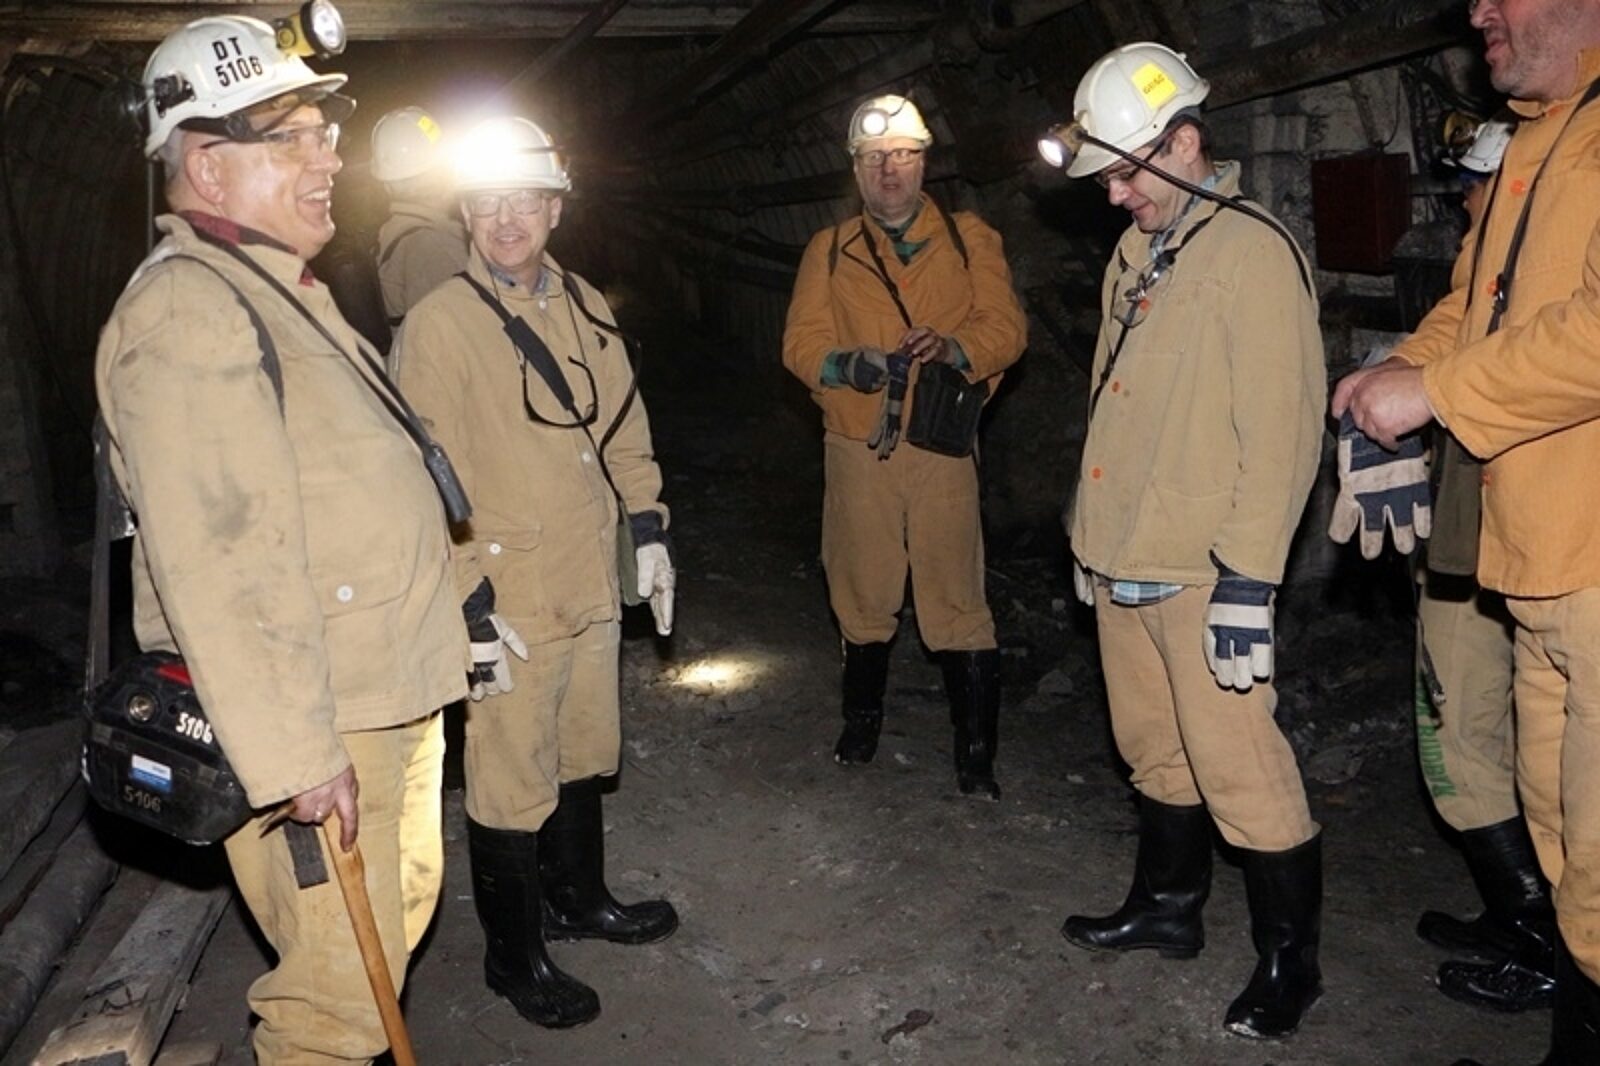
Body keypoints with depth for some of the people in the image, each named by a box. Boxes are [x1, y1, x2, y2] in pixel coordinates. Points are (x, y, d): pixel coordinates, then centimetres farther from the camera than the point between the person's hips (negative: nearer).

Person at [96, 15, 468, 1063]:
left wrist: (449, 620, 25)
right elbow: (212, 563, -26)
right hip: (316, 724, -10)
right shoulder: (186, 312, -18)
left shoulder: (286, 290, 16)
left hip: (394, 692, 10)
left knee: (403, 911, 23)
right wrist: (294, 751, -26)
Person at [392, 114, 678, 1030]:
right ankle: (515, 956, 24)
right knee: (513, 782, 4)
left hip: (592, 585, 6)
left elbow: (624, 431, 16)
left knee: (584, 753, 21)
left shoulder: (586, 308, 7)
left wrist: (649, 532, 13)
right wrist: (470, 605, -17)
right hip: (507, 599, -6)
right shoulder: (438, 324, -12)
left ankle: (579, 896, 43)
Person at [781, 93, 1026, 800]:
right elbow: (801, 342, 3)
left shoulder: (969, 239, 9)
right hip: (857, 449, 2)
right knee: (862, 594, 12)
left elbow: (1005, 326, -3)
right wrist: (845, 363, -19)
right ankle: (862, 720, 33)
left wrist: (952, 346, -24)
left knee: (957, 600, -2)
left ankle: (977, 753, 8)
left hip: (942, 447, -2)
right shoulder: (829, 250, 12)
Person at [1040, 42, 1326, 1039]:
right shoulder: (1136, 255, 13)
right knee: (1155, 753, 18)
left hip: (1201, 572, -8)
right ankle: (1169, 904, 36)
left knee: (1240, 769, -1)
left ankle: (1291, 958, 17)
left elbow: (1280, 429, -17)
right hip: (1123, 565, 8)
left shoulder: (1253, 250, -11)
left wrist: (1246, 580, -19)